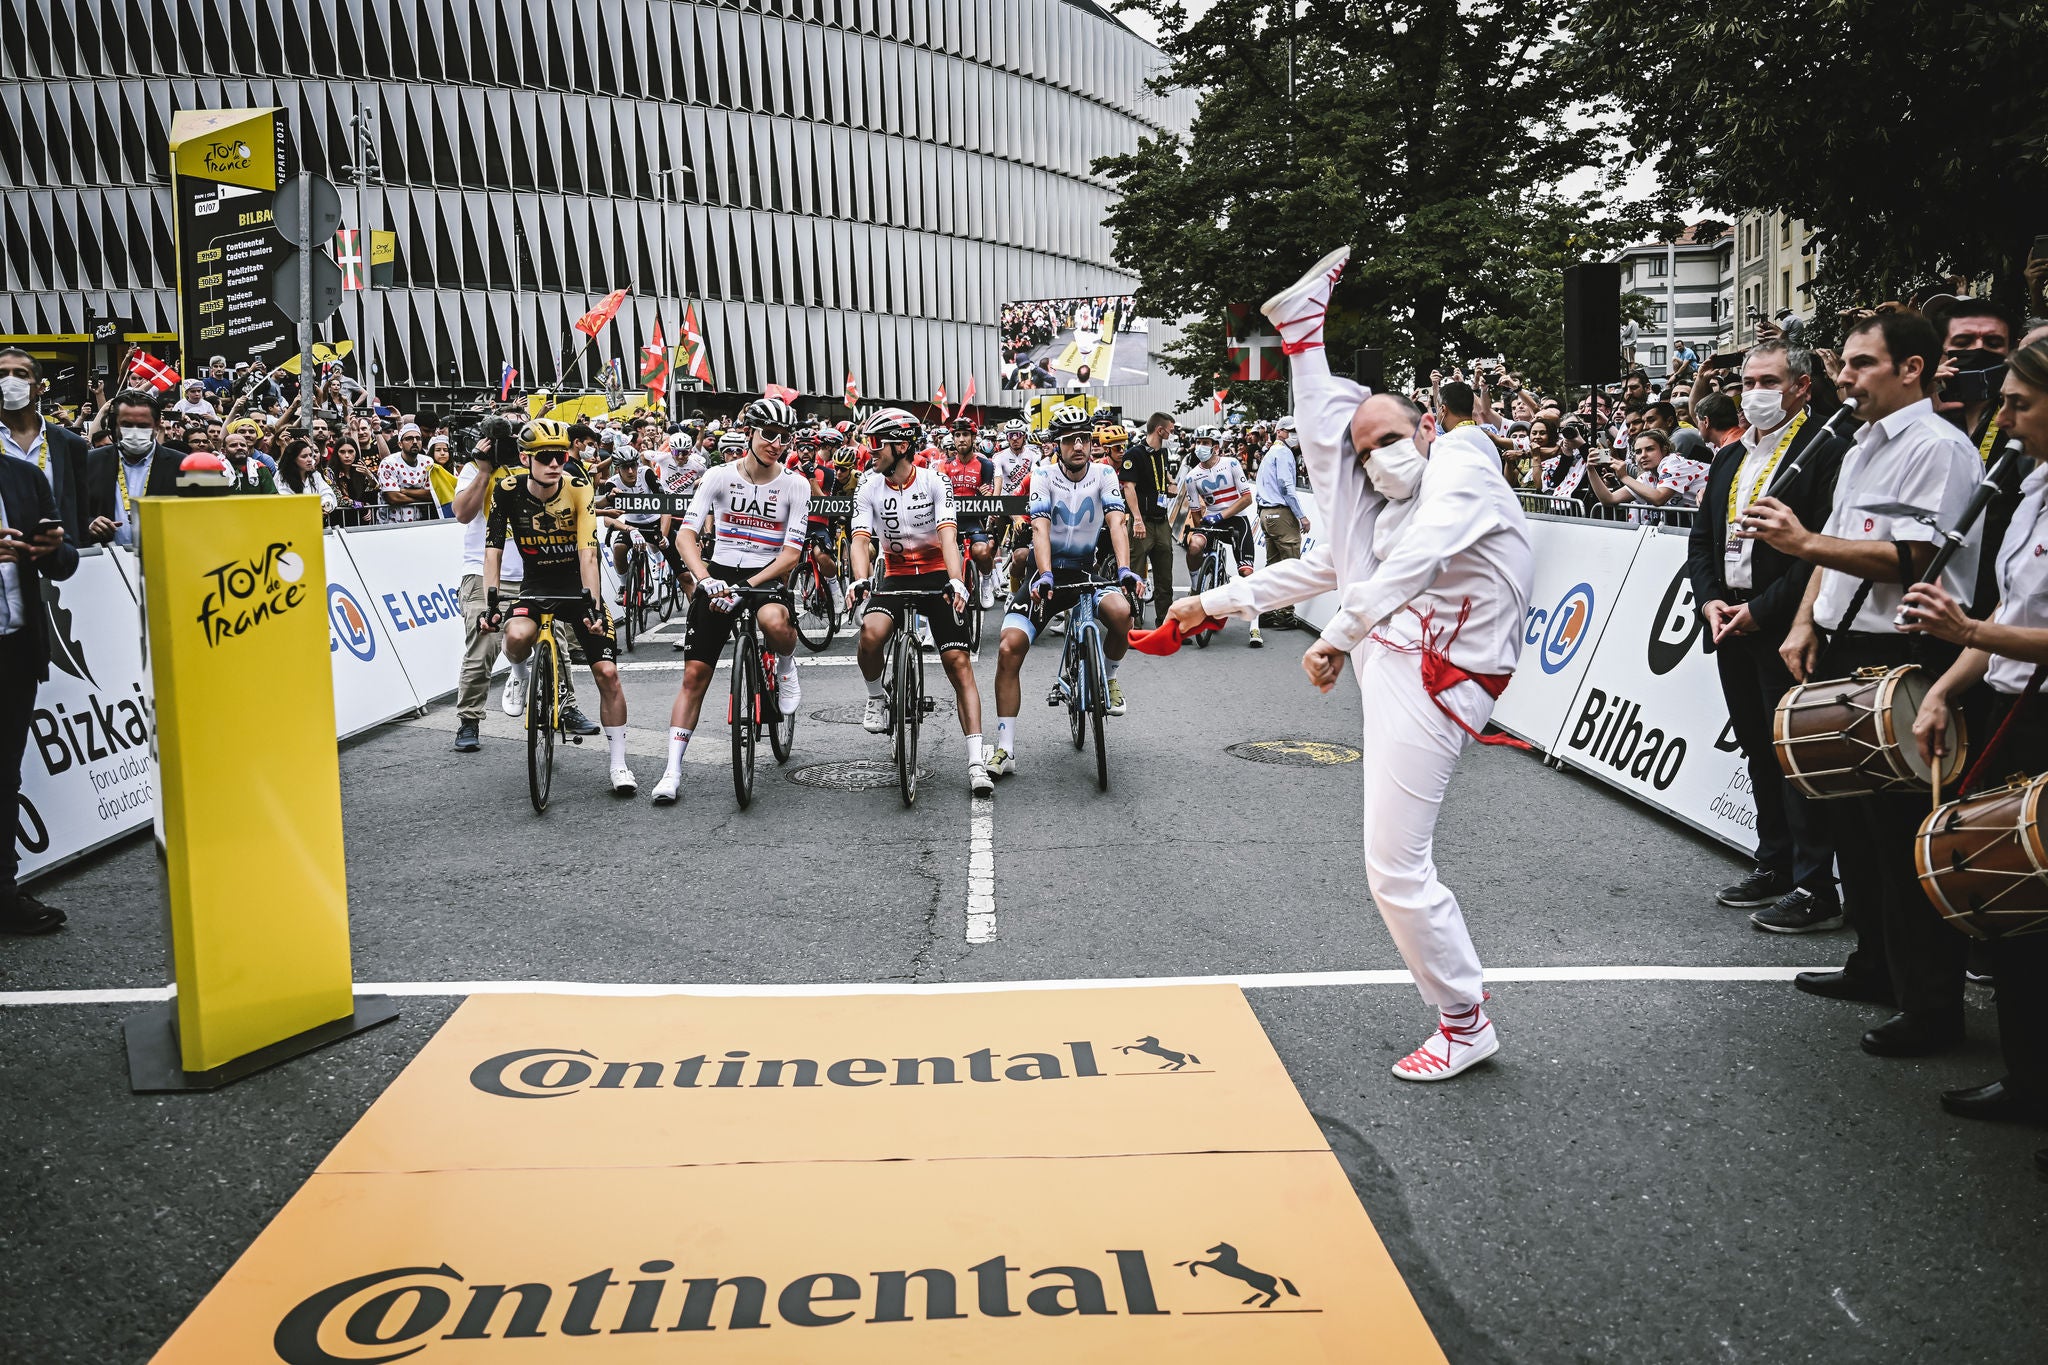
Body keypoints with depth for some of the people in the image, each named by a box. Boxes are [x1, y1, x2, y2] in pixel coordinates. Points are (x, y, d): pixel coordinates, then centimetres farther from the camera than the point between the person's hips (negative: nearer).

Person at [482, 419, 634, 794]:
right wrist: (491, 602, -23)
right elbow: (493, 551, -13)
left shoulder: (577, 489, -17)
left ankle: (619, 763, 4)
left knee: (607, 672, -10)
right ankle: (521, 676, 4)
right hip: (536, 586, 1)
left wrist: (593, 605, -33)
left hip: (578, 586, 0)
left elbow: (587, 553, -24)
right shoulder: (509, 490, -13)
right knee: (517, 636, -34)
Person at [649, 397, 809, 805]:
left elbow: (791, 553, -10)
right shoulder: (719, 476, -3)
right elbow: (686, 533, -9)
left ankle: (786, 670, -2)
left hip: (766, 577, -1)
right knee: (695, 674, -4)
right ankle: (673, 771, 4)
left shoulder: (795, 486, -5)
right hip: (719, 574, 2)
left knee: (774, 620, -38)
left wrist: (748, 586, -22)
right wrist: (705, 579, -26)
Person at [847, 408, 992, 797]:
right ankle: (877, 698, 1)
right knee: (871, 634, -30)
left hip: (937, 575, -2)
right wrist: (860, 580, -33)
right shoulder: (868, 490, -2)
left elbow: (948, 535, -19)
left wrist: (955, 582, -36)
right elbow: (861, 539, -12)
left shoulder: (936, 483, -9)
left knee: (958, 663, -11)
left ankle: (976, 761, -11)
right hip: (895, 576, 2)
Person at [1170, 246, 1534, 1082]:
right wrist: (1217, 603, 31)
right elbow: (1319, 569, 30)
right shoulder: (1391, 508, 23)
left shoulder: (1461, 462, -3)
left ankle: (1465, 1025, 12)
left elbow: (1415, 559, -21)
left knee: (1396, 868, -6)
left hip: (1427, 681, -8)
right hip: (1381, 645, 8)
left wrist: (1336, 636, -27)